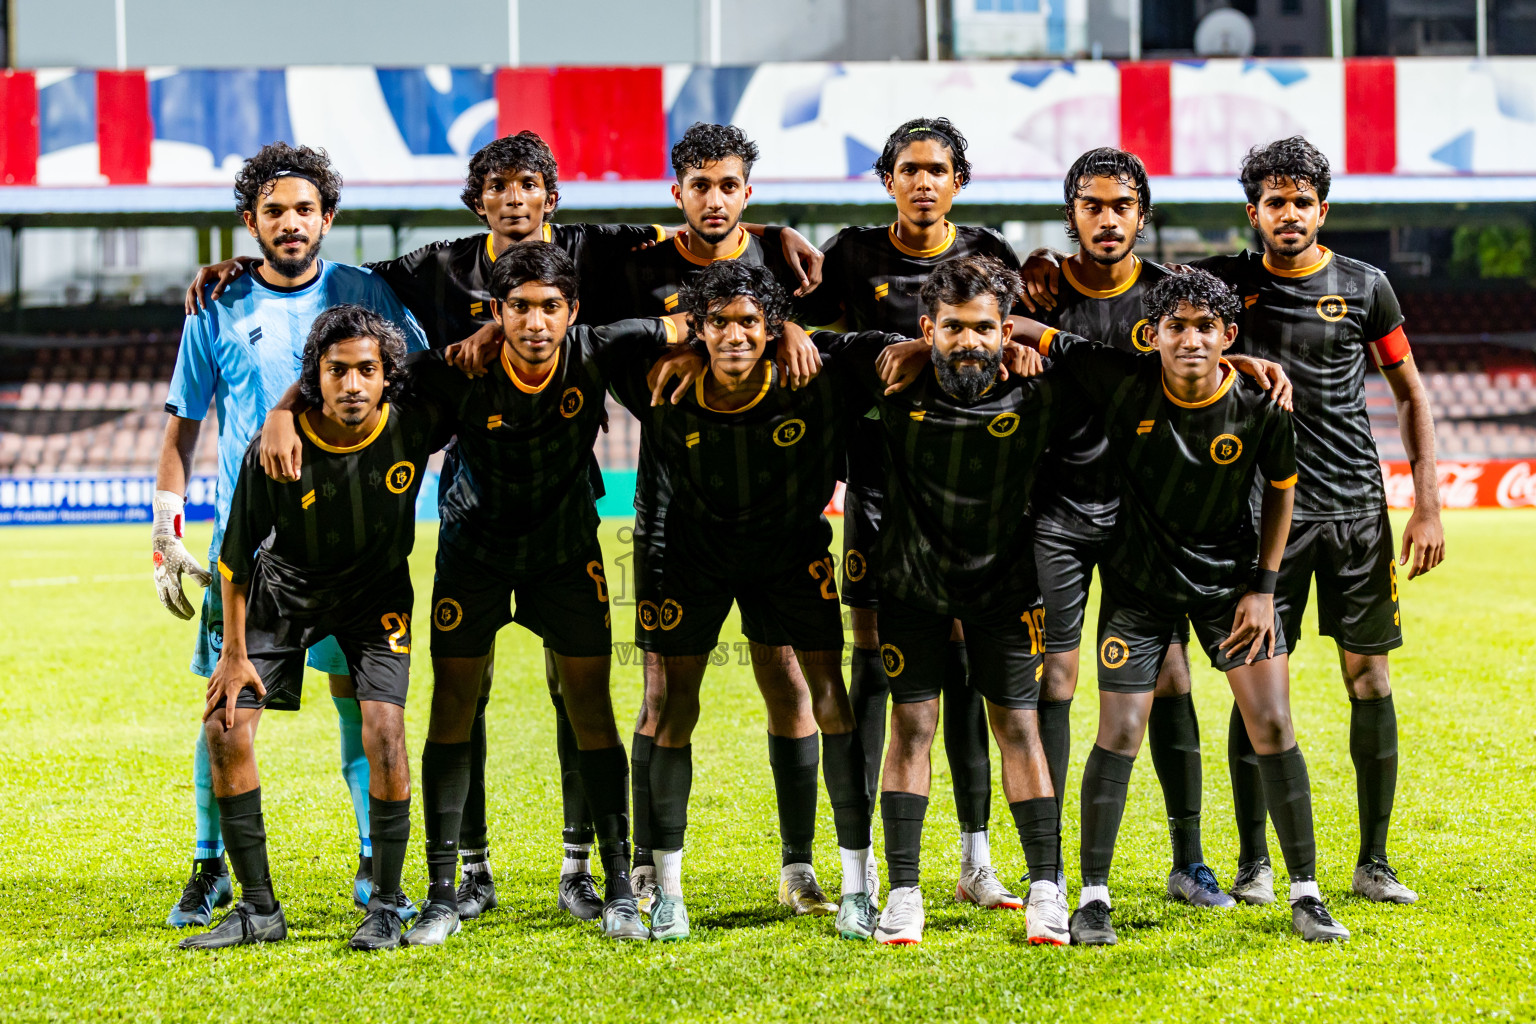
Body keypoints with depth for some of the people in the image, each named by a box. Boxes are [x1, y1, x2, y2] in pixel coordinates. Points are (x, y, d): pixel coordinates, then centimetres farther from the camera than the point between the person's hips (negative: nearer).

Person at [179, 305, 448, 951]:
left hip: (376, 595, -1)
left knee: (383, 731, -19)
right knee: (225, 727, -8)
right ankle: (259, 910, 3)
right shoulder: (276, 449, -25)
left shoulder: (413, 426, -23)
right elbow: (236, 554, -11)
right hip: (284, 590, 1)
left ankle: (386, 907, -4)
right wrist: (234, 652, -8)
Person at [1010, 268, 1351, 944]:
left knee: (1273, 724, -5)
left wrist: (1264, 588, -3)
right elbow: (1038, 336, -10)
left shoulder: (1260, 407, -17)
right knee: (1119, 734, -4)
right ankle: (1093, 896, 10)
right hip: (1138, 579, 0)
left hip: (1230, 576, 0)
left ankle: (1305, 894, 7)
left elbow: (1280, 490, -1)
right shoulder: (1121, 383, -19)